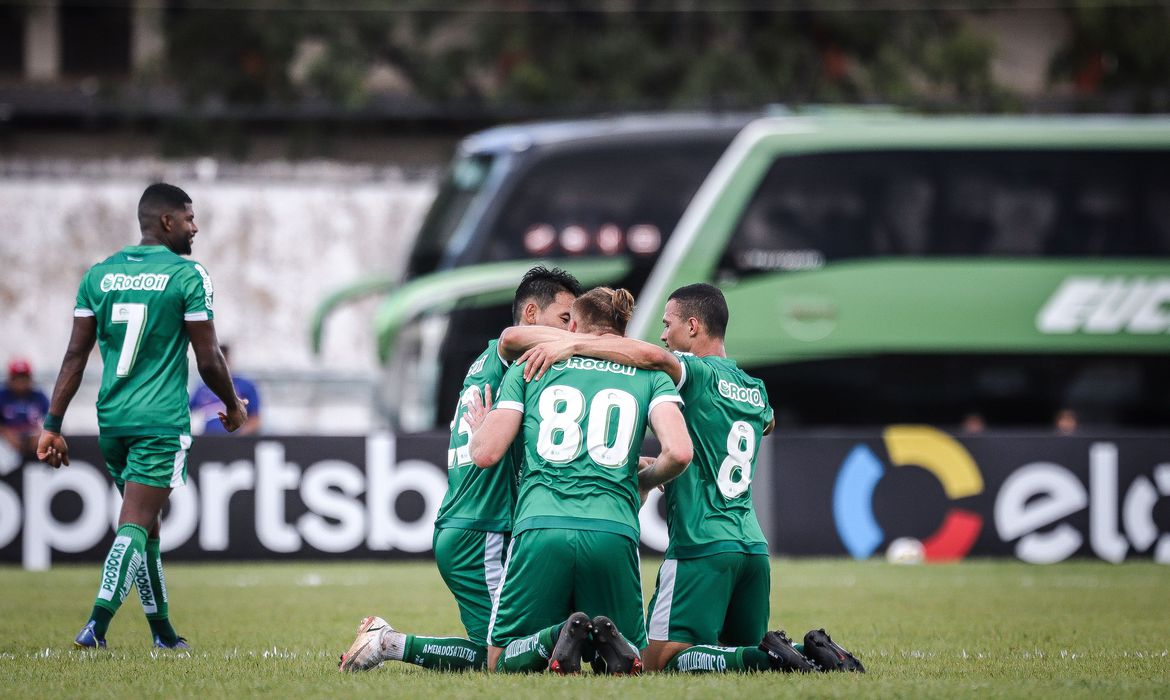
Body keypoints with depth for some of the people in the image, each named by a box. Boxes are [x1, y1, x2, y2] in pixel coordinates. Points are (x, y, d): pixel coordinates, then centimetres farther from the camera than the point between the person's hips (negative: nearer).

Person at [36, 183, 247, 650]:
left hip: (112, 419, 5)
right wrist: (233, 406, 12)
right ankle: (98, 622, -24)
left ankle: (162, 630, 25)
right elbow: (208, 361, -6)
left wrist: (53, 425, 7)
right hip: (162, 420, -5)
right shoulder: (188, 277, -7)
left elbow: (75, 356, 5)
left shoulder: (100, 275, 7)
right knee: (135, 524, -8)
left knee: (144, 524, 17)